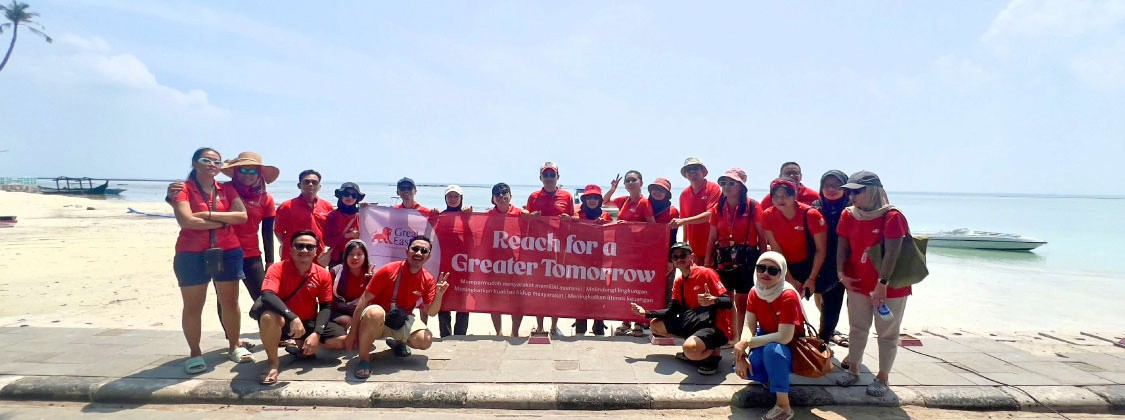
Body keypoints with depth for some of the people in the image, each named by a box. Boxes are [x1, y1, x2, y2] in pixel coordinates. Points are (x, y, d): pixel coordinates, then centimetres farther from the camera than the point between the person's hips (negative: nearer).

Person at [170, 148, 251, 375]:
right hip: (192, 255, -3)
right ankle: (195, 353, 15)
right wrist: (223, 222, -11)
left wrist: (208, 214, -14)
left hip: (228, 252, 3)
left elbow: (242, 216, -6)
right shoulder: (183, 189, -3)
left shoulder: (227, 190, 8)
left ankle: (235, 346, 23)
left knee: (230, 301, 9)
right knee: (193, 306, 4)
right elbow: (186, 221, -19)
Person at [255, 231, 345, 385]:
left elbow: (326, 307, -3)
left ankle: (303, 347, 13)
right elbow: (267, 296, -31)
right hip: (283, 322, -4)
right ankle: (273, 362, -14)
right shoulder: (277, 269, -14)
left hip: (309, 322, 4)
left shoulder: (323, 274, -4)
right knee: (268, 317, -40)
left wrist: (316, 333, -19)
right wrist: (292, 317, -44)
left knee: (345, 340, -14)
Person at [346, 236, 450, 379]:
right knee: (375, 312, -40)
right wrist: (353, 331, -16)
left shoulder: (428, 280, -4)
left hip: (403, 321, 4)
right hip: (377, 320, -4)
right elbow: (364, 299, -14)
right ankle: (364, 359, -20)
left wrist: (439, 295, -22)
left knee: (425, 341, -22)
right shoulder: (388, 270, -17)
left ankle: (397, 342, 14)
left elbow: (431, 312, -1)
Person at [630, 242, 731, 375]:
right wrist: (646, 312, 1)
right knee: (655, 324, 10)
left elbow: (728, 302, -17)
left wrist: (713, 300, -39)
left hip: (714, 326, -9)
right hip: (693, 323, 9)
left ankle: (713, 353, -3)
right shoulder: (678, 282, 10)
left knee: (690, 348, -38)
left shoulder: (706, 273, -13)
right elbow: (672, 311, 7)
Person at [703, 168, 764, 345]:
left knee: (742, 301, 1)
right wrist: (706, 263, 6)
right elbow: (712, 237, 9)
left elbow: (762, 236, -4)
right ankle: (731, 336, 24)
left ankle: (742, 338, 13)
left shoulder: (752, 206, -5)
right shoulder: (717, 208, 7)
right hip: (723, 258, 4)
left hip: (746, 259, -4)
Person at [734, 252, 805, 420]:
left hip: (790, 348, -5)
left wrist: (747, 342, -29)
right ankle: (770, 380, 13)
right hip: (766, 339, 6)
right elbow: (750, 327, -10)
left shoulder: (788, 296, -27)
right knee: (740, 366, -19)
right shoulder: (754, 292, -8)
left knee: (772, 350, -38)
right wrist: (742, 355, -26)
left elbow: (784, 337, -31)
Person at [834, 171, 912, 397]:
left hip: (890, 287, -5)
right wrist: (842, 273, -10)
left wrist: (882, 283, -28)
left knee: (887, 334, 8)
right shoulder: (849, 215, -1)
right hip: (859, 284, 5)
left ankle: (882, 377, 20)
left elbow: (892, 252, -24)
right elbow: (843, 246, 1)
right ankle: (852, 369, 30)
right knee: (857, 328, 16)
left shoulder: (892, 217, -18)